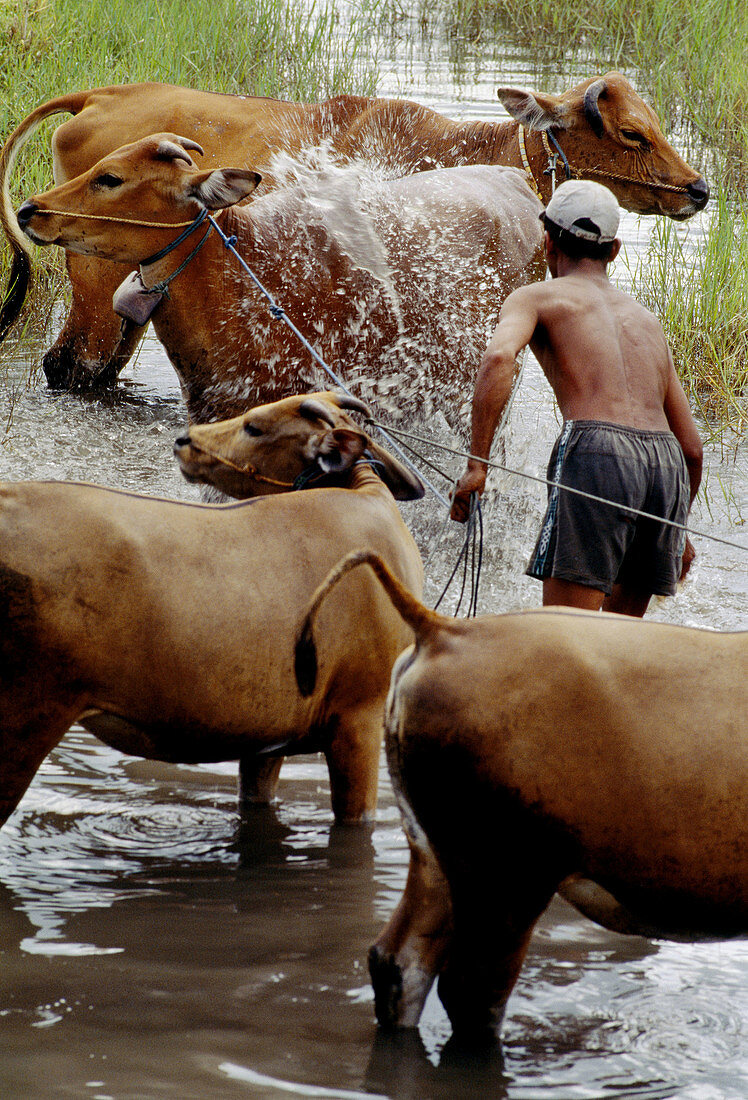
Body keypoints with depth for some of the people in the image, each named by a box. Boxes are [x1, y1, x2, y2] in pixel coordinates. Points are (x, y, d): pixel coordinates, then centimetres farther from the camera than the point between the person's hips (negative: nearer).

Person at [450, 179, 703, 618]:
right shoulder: (647, 321, 30)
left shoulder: (536, 298, 15)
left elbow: (499, 358, -10)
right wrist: (677, 529, 43)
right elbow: (692, 446, 29)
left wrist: (476, 464, -10)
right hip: (666, 465, 5)